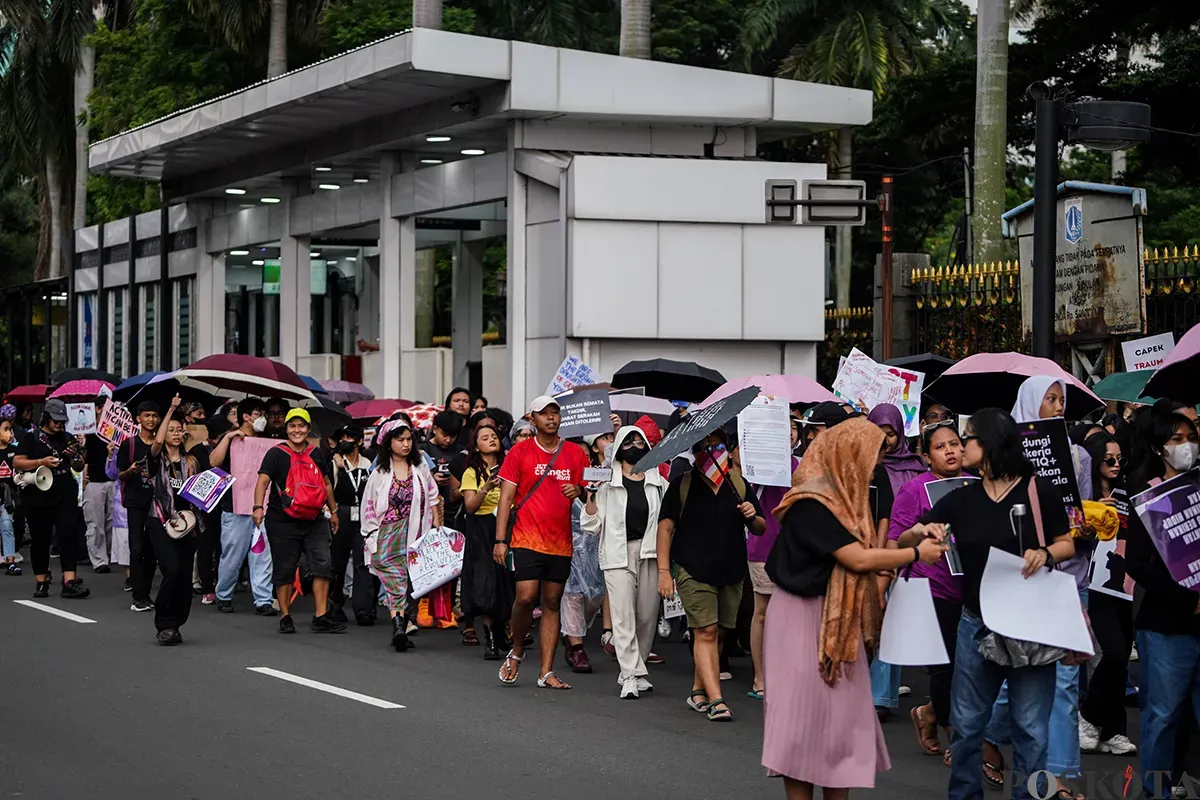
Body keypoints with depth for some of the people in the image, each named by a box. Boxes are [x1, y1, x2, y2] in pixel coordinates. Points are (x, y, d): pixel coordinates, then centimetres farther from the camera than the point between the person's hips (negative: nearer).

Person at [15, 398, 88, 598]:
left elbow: (80, 467, 19)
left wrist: (75, 456, -4)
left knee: (69, 536, -9)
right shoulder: (31, 438, 2)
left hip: (66, 497, 3)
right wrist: (41, 461, -17)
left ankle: (69, 582, -16)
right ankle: (41, 582, 16)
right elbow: (17, 463, -4)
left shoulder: (68, 439, 15)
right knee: (40, 540, 5)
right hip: (38, 498, -3)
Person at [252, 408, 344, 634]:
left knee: (323, 565, -5)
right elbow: (263, 481, -13)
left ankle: (321, 617, -3)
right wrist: (258, 507, -28)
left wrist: (333, 511, 24)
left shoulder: (316, 454, 13)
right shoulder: (276, 454, -3)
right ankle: (285, 617, 12)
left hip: (315, 520, 4)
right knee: (284, 570, 2)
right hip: (283, 521, -4)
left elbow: (326, 483, 24)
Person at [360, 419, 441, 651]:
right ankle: (398, 625, -25)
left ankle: (399, 631, 4)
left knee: (410, 581, 1)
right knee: (395, 581, -13)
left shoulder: (420, 467, 10)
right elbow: (369, 505, 6)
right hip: (388, 534, -2)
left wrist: (437, 528, 5)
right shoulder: (380, 471, 5)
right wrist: (371, 536, 1)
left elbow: (432, 498, 12)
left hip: (415, 535, 2)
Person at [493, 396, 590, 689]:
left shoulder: (576, 453, 8)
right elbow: (506, 497, -1)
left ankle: (546, 672, 9)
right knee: (526, 597, -15)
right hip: (527, 539, -3)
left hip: (561, 541, 3)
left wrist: (579, 491, -8)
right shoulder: (520, 451, 0)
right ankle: (517, 651, 12)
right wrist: (500, 540, -8)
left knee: (552, 603, 5)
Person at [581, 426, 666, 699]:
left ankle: (633, 671, 16)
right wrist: (591, 496, -7)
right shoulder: (607, 483, 9)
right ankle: (631, 676, -11)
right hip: (618, 553, -2)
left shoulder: (658, 482, 14)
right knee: (623, 615, -10)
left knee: (647, 615, 3)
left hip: (650, 553, 2)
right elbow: (592, 526, 7)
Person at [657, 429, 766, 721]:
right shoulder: (682, 485, 1)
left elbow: (761, 529, 16)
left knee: (715, 634, 9)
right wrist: (663, 570, -10)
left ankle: (698, 691, 23)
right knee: (706, 632, -11)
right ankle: (716, 701, -16)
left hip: (731, 572, 4)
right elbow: (666, 527, -2)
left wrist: (753, 517, -8)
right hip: (694, 570, -4)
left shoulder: (739, 485, 11)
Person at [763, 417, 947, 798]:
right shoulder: (812, 503, -20)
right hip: (805, 618, -9)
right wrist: (917, 554, -12)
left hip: (837, 621, 9)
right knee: (806, 714, -3)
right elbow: (858, 559, -21)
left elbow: (861, 557, 9)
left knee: (842, 713, 8)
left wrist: (911, 538, 3)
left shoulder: (839, 497, 10)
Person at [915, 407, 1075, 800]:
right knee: (966, 722, 10)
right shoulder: (960, 499, 3)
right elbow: (904, 542, 2)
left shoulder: (1039, 491, -7)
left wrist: (1045, 554, -20)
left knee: (1031, 726, 3)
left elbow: (1068, 545, 1)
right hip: (976, 623, 4)